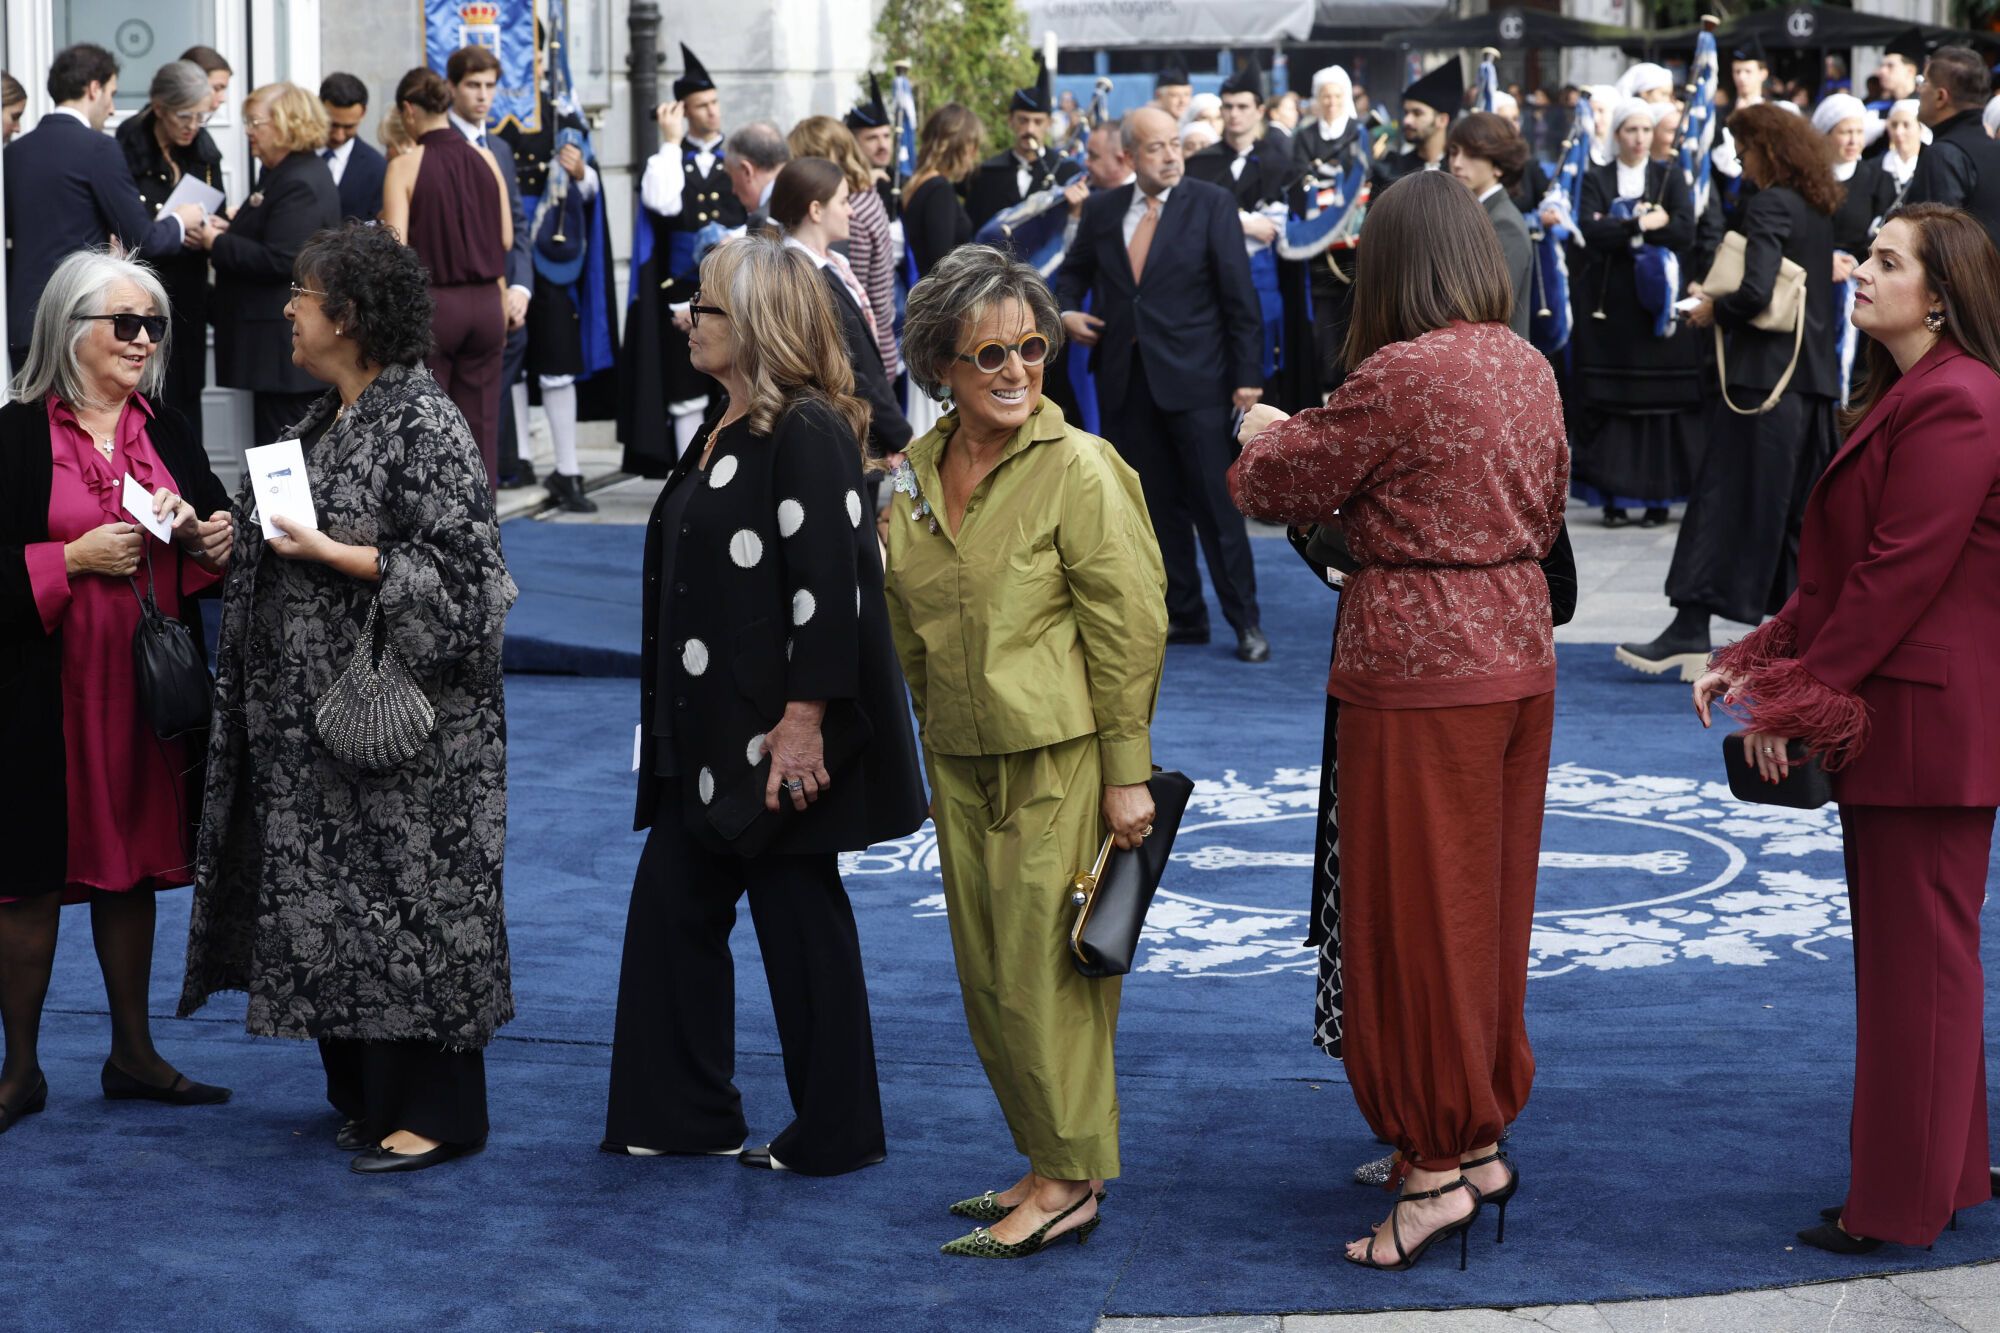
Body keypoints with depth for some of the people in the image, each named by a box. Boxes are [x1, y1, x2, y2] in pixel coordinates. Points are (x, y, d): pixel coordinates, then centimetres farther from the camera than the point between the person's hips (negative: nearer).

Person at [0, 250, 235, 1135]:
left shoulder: (166, 432, 9)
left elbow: (222, 527, 17)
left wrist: (199, 533, -4)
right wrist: (74, 558, -19)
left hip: (149, 686, 5)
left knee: (132, 863, 14)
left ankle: (133, 1053, 24)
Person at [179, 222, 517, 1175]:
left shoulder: (421, 425, -15)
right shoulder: (326, 418, 12)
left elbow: (453, 567, -19)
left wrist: (328, 553, -20)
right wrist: (251, 536, 6)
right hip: (321, 704, 9)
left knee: (405, 899, -3)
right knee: (334, 901, 12)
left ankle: (435, 1114, 6)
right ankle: (367, 1094, 24)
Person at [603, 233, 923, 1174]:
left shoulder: (807, 433, -17)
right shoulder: (725, 431, 13)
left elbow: (827, 583, -22)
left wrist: (804, 718, -25)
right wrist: (674, 723, 20)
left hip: (778, 736, -10)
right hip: (710, 733, 10)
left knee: (799, 918, 1)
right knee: (671, 905, 12)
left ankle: (832, 1134, 13)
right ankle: (680, 1113, 21)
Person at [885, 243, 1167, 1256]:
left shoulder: (1079, 468, -12)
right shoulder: (915, 472, 6)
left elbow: (1128, 630, -12)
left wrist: (1128, 774, -13)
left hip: (1060, 760, -6)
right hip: (961, 761, 7)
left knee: (1043, 968, -3)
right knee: (987, 973, 12)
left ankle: (1069, 1180, 8)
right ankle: (1043, 1160, 25)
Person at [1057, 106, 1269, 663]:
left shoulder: (1211, 204, -2)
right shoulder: (1102, 210, 8)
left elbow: (1239, 295, -4)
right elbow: (1074, 271, 23)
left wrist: (1248, 375, -8)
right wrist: (1067, 309, 0)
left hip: (1193, 379, -4)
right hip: (1127, 380, 4)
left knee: (1216, 502, -3)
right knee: (1157, 506, 9)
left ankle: (1245, 621, 4)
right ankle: (1182, 615, 18)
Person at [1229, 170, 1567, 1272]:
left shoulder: (1401, 376, -19)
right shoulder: (1529, 369, 6)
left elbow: (1281, 487, -8)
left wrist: (1264, 434, 15)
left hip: (1419, 665, -8)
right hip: (1517, 650, 8)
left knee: (1418, 910, 1)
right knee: (1491, 902, 16)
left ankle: (1438, 1168, 7)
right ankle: (1483, 1139, 27)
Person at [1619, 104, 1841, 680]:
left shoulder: (1769, 206, -13)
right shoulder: (1817, 209, 13)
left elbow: (1756, 292, -23)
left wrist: (1714, 310, -4)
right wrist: (1720, 295, 17)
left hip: (1764, 374, -8)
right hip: (1813, 373, 8)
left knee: (1726, 498, -7)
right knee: (1800, 508, 12)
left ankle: (1690, 632, -8)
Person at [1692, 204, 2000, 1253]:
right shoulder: (1900, 396, 16)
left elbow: (1899, 574, -21)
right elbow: (1840, 568, 16)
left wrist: (1794, 700, -17)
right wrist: (1758, 657, 6)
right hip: (1885, 720, 11)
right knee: (1896, 947, 16)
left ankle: (1902, 1203, 8)